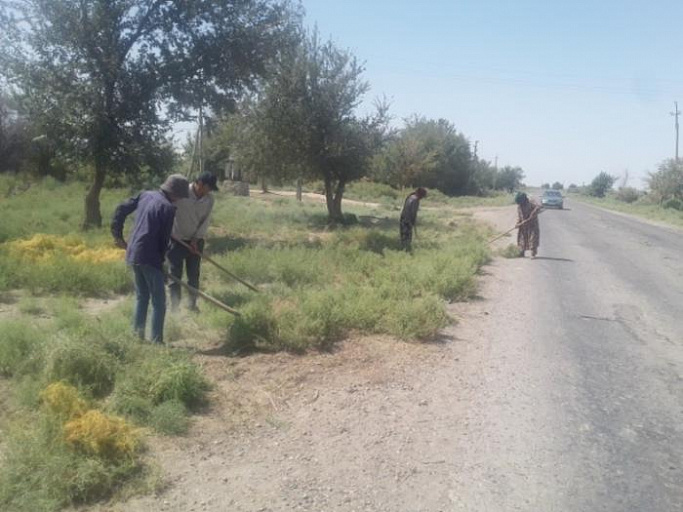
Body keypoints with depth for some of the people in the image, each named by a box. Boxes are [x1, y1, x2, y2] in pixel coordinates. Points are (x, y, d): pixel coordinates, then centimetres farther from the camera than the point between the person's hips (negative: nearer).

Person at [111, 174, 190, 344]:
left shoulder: (146, 195, 9)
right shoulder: (168, 207, -12)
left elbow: (121, 209, 11)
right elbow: (164, 239, -9)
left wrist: (118, 235, 17)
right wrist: (161, 260, 5)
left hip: (133, 254, 8)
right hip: (149, 257, -8)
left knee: (142, 297, 20)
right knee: (158, 302, 0)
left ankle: (137, 335, 24)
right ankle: (156, 341, 1)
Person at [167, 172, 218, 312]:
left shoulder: (209, 200, -5)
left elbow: (205, 222, -4)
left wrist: (196, 239, -12)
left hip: (196, 241, 4)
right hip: (177, 240, -3)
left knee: (194, 275, 11)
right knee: (175, 274, 1)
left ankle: (193, 304, 23)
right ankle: (174, 306, 11)